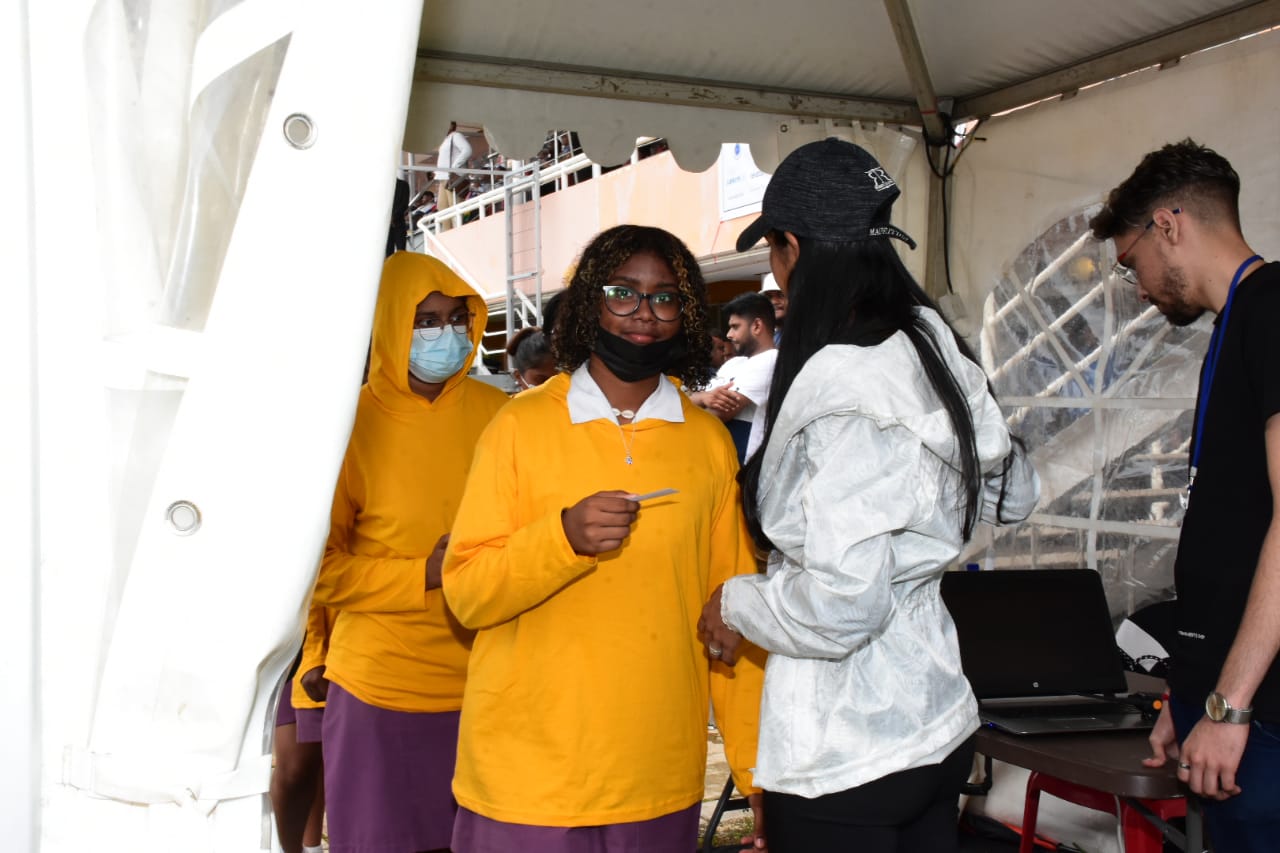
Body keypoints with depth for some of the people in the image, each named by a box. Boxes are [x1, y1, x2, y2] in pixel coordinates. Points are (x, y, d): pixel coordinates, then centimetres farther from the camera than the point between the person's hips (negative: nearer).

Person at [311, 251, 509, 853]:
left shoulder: (496, 414, 0)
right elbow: (319, 567, -4)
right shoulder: (350, 424, -7)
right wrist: (426, 573, -15)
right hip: (380, 690, -2)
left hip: (486, 681, 3)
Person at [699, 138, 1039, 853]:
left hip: (845, 760, -8)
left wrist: (735, 603, -8)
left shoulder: (843, 386, -23)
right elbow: (1016, 493, 18)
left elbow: (839, 605, -26)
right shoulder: (935, 356, 2)